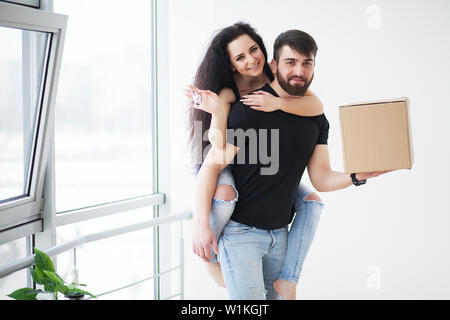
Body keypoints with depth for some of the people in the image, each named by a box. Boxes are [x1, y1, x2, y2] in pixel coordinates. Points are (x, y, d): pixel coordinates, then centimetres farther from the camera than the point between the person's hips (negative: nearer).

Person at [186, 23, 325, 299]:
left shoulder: (274, 74, -13)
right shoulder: (227, 95, -27)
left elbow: (317, 106, -26)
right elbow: (215, 157, -36)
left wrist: (277, 103, -47)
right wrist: (202, 224, -47)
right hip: (223, 167, -5)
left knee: (312, 201, -11)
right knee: (224, 194, -39)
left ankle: (287, 283, -13)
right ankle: (210, 256, -9)